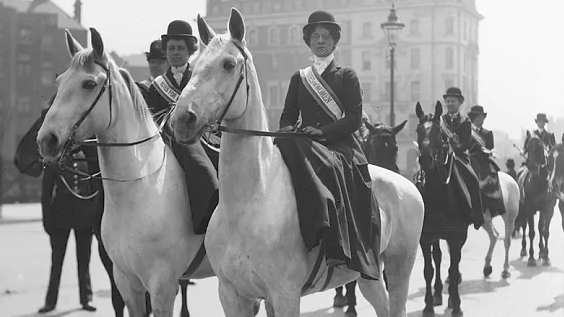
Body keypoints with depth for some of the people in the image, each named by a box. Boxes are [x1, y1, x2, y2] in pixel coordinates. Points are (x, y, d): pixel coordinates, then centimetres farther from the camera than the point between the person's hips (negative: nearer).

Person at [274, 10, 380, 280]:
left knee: (327, 167, -37)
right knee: (284, 149, -32)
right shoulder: (299, 78, 20)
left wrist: (323, 131, -16)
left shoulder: (347, 76, 10)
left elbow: (354, 118, 0)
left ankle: (338, 247, -40)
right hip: (305, 145, 3)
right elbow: (288, 115, 17)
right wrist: (287, 128, -8)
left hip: (340, 145, -3)